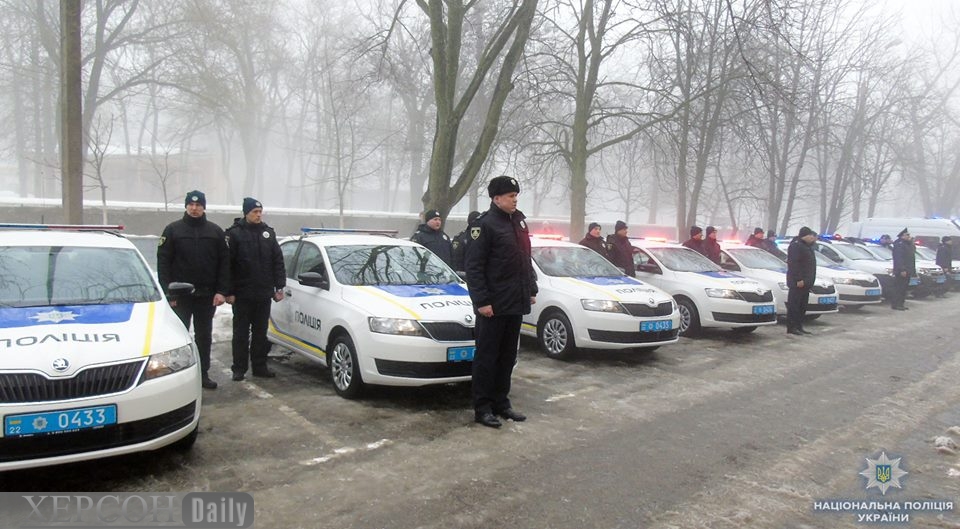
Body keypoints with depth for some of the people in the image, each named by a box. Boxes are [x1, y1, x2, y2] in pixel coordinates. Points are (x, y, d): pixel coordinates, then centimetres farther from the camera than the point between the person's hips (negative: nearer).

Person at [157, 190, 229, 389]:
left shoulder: (215, 231, 4)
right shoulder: (173, 230, 0)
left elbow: (224, 263, 2)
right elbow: (163, 262, -3)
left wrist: (221, 291, -6)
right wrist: (167, 291, -11)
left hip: (207, 295, 2)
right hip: (180, 295, -2)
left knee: (204, 336, 10)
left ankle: (203, 373, 19)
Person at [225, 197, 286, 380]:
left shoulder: (268, 232, 9)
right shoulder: (234, 233, -5)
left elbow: (278, 261, 10)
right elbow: (227, 264, -8)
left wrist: (279, 286, 4)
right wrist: (229, 291, -12)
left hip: (264, 294, 4)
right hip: (242, 294, -4)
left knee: (260, 332, 11)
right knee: (241, 333, 5)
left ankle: (259, 366, 18)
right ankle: (239, 368, 13)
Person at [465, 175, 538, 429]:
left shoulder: (519, 220, 15)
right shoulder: (485, 225, -10)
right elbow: (474, 267, -14)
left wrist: (531, 289, 16)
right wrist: (482, 301, -19)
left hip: (516, 303, 8)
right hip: (493, 305, -8)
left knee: (508, 357, 14)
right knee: (487, 357, 1)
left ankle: (501, 402, 25)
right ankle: (482, 408, 9)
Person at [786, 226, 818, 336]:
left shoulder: (806, 246, 20)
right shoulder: (796, 245, -13)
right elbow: (793, 264, -21)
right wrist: (798, 279, -25)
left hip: (805, 282, 10)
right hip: (797, 282, -10)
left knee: (802, 306, 13)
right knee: (794, 305, -7)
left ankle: (799, 326, 19)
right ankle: (791, 328, -5)